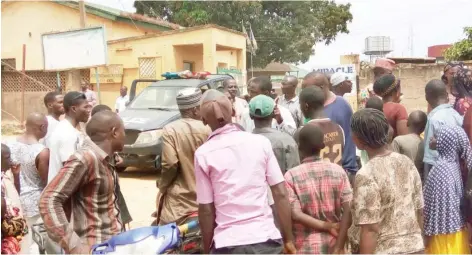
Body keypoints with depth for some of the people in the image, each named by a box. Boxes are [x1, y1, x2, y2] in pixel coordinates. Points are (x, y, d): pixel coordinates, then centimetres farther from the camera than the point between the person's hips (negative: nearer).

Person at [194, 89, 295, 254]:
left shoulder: (204, 154, -5)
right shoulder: (261, 142, 0)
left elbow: (206, 209, -4)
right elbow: (281, 194, 0)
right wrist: (288, 239, 7)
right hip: (266, 238, 2)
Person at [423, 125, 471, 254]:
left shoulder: (441, 168, -24)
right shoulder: (453, 163, 3)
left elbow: (436, 204, -21)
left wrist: (430, 232, -13)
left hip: (444, 228, -8)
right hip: (454, 224, 8)